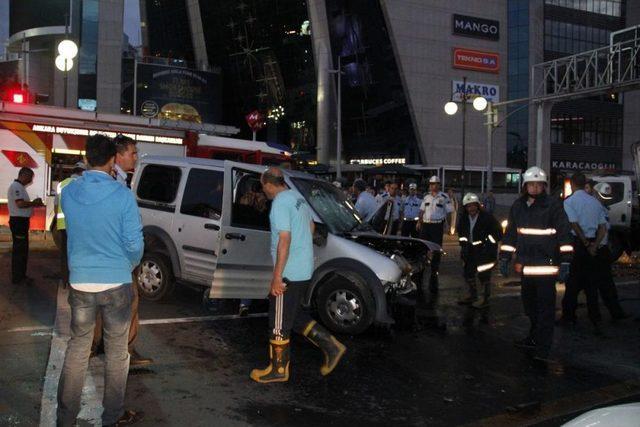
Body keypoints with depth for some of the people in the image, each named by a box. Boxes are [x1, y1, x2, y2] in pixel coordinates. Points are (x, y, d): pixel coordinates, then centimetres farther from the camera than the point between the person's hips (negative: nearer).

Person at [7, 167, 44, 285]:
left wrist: (34, 204, 10)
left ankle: (21, 275, 23)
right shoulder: (16, 186, -14)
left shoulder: (20, 187, 18)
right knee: (19, 250, -5)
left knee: (23, 249, 15)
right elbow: (20, 204, -24)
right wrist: (34, 202, -11)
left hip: (22, 221, 11)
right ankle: (17, 278, 0)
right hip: (18, 221, -11)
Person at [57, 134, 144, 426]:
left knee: (77, 347, 15)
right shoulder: (122, 196, -14)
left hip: (80, 283, 3)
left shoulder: (69, 192, -2)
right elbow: (135, 243, -10)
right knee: (116, 350, 10)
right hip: (116, 284, -3)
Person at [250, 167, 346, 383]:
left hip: (289, 273, -10)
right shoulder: (298, 198, 11)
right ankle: (330, 345, 18)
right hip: (304, 269, 10)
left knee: (279, 323, 4)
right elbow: (311, 226, 23)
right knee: (294, 315, 22)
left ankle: (278, 369, 17)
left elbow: (285, 239, -24)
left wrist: (277, 276, -22)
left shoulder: (280, 203, -18)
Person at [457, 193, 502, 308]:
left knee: (483, 274, -8)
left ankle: (485, 299, 4)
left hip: (485, 251, -7)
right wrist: (463, 243, 10)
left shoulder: (487, 217, -17)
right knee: (468, 272, 13)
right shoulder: (464, 218, 1)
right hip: (471, 250, 7)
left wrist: (488, 244, -17)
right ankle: (471, 295, 29)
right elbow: (460, 231, 20)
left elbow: (498, 233, -14)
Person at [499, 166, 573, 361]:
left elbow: (564, 234, -7)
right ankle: (534, 337, 34)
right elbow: (510, 234, 17)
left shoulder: (553, 205, -5)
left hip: (546, 265, -6)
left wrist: (565, 262, -11)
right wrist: (504, 258, 15)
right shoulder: (518, 206, 10)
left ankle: (543, 348, 4)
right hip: (525, 264, 6)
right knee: (529, 304, 17)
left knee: (545, 307, -2)